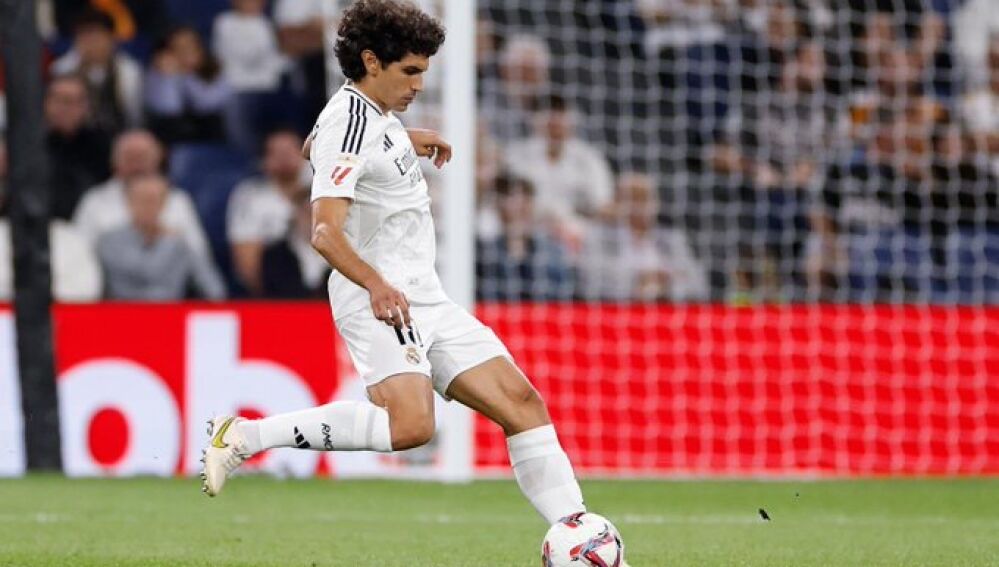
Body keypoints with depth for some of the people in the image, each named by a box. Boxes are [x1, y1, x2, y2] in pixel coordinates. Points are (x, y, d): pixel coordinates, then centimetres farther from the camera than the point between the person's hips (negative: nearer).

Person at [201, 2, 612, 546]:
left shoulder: (371, 113, 14)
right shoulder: (351, 124, -16)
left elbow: (315, 144, 38)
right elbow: (325, 232, -28)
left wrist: (405, 142, 43)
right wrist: (377, 285, -44)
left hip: (424, 300, 10)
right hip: (379, 302, -10)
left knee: (522, 404, 3)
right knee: (410, 426, -31)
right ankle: (245, 436, -22)